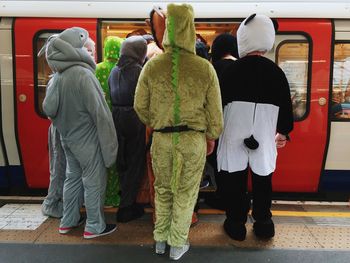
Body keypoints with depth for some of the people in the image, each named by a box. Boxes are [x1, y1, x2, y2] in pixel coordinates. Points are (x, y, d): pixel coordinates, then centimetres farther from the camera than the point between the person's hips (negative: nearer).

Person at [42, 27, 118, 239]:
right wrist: (109, 140, -13)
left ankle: (68, 221, 32)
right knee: (94, 182, 5)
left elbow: (48, 108, 3)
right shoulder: (83, 74, -22)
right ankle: (95, 226, 18)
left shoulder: (57, 76, 1)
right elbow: (99, 111, -21)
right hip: (87, 138, -8)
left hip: (68, 138, 8)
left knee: (73, 177, 19)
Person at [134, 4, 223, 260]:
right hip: (193, 139, -1)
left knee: (164, 187, 22)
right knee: (185, 192, 15)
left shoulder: (152, 66, -11)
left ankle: (161, 239, 34)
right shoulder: (206, 68, -14)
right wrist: (212, 136, 12)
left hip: (162, 139, 2)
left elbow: (140, 105, -1)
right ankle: (177, 244, 28)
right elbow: (214, 110, -6)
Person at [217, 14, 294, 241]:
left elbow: (221, 102, -3)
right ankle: (263, 224, 25)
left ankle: (236, 224, 18)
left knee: (235, 181, 9)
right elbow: (285, 105, 6)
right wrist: (284, 132, 18)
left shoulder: (232, 70, -7)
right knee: (263, 180, 15)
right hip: (264, 136, 2)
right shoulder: (276, 72, 0)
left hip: (235, 134, -2)